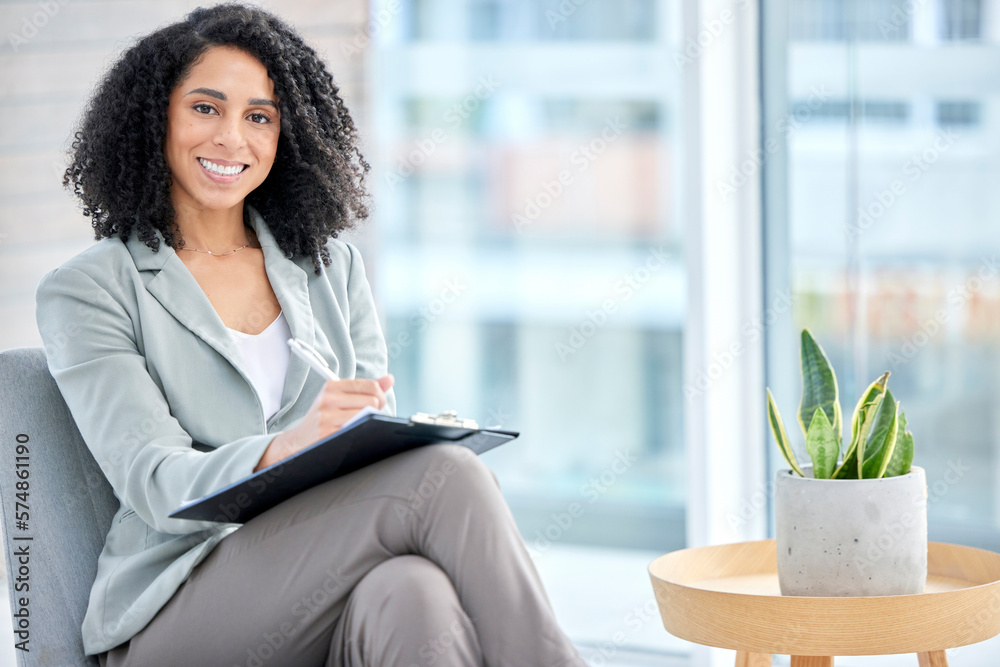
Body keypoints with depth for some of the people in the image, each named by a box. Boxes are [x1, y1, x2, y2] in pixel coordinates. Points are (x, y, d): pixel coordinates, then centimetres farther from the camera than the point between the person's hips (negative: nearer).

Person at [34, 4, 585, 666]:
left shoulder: (332, 269, 20)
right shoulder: (85, 292, 5)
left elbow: (384, 446, 14)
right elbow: (153, 485, -8)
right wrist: (283, 451, -30)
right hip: (179, 610, -4)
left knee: (415, 594, -37)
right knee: (443, 473, -28)